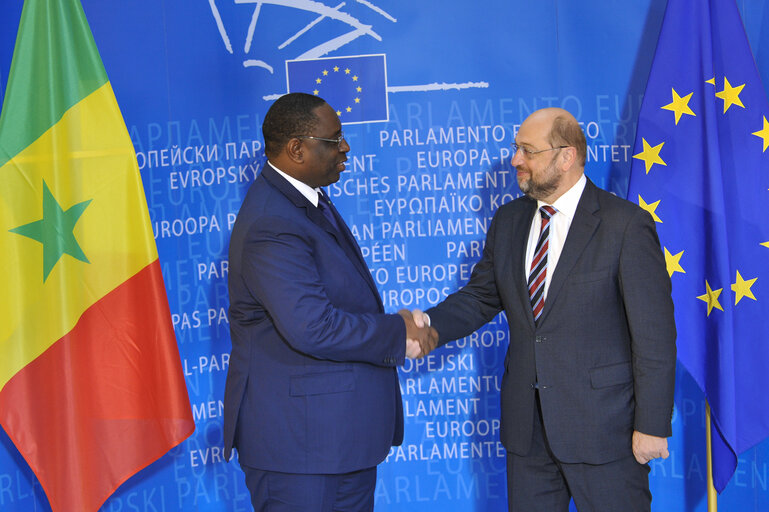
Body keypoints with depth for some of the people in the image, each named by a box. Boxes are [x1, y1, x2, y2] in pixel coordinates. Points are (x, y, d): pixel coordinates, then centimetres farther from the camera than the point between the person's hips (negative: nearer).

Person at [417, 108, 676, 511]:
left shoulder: (627, 225, -11)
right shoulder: (507, 222, 8)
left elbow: (654, 334, -12)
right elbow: (480, 297, 14)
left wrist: (651, 427, -13)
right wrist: (428, 323, -8)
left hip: (603, 425, -5)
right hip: (527, 427, 6)